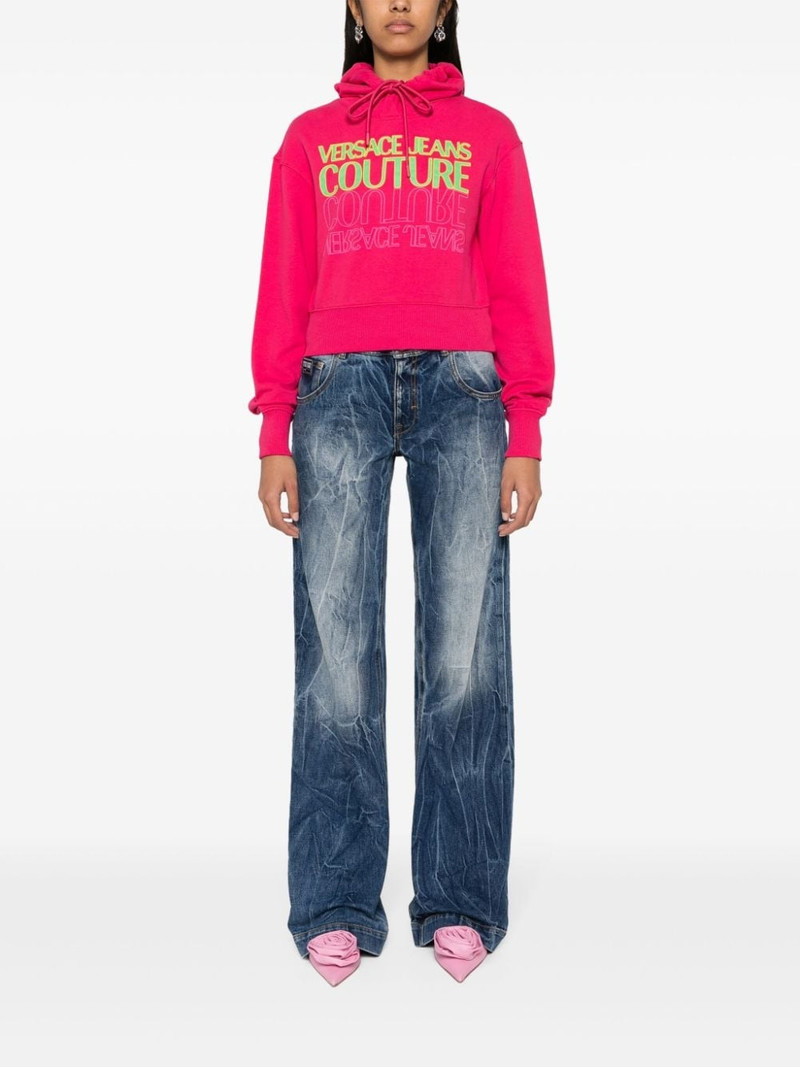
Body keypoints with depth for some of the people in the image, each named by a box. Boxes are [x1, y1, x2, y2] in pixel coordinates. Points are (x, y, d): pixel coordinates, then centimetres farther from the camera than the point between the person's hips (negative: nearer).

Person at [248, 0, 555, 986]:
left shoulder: (488, 134, 19)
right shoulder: (310, 138, 20)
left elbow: (517, 288, 12)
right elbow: (283, 290, 13)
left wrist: (525, 439, 1)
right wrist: (274, 438, 2)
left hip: (460, 386, 0)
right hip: (339, 386, 0)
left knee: (465, 651, -6)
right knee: (336, 653, -6)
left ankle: (459, 904, 4)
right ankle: (336, 907, 1)